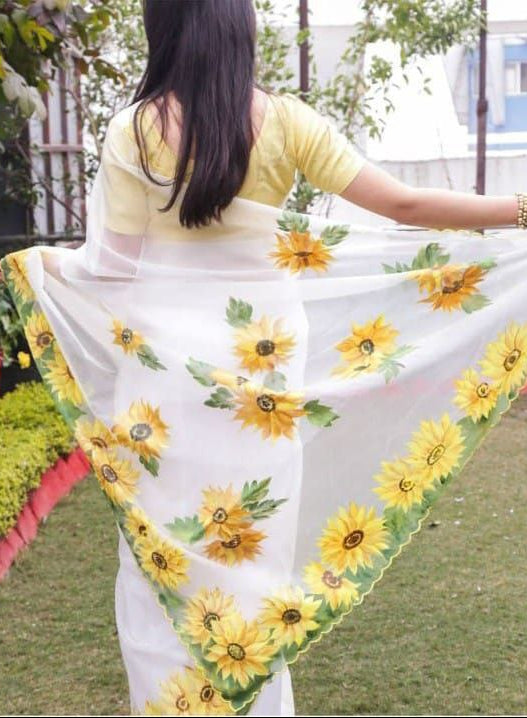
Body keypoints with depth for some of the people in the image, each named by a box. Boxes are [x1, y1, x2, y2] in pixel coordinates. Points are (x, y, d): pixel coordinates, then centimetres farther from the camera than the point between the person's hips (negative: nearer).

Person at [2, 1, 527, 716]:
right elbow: (405, 205, -7)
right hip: (260, 365, 1)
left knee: (164, 554, 10)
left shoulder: (134, 128, -6)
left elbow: (115, 263, -4)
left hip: (163, 364, -1)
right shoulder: (283, 120, -5)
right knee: (255, 550, 14)